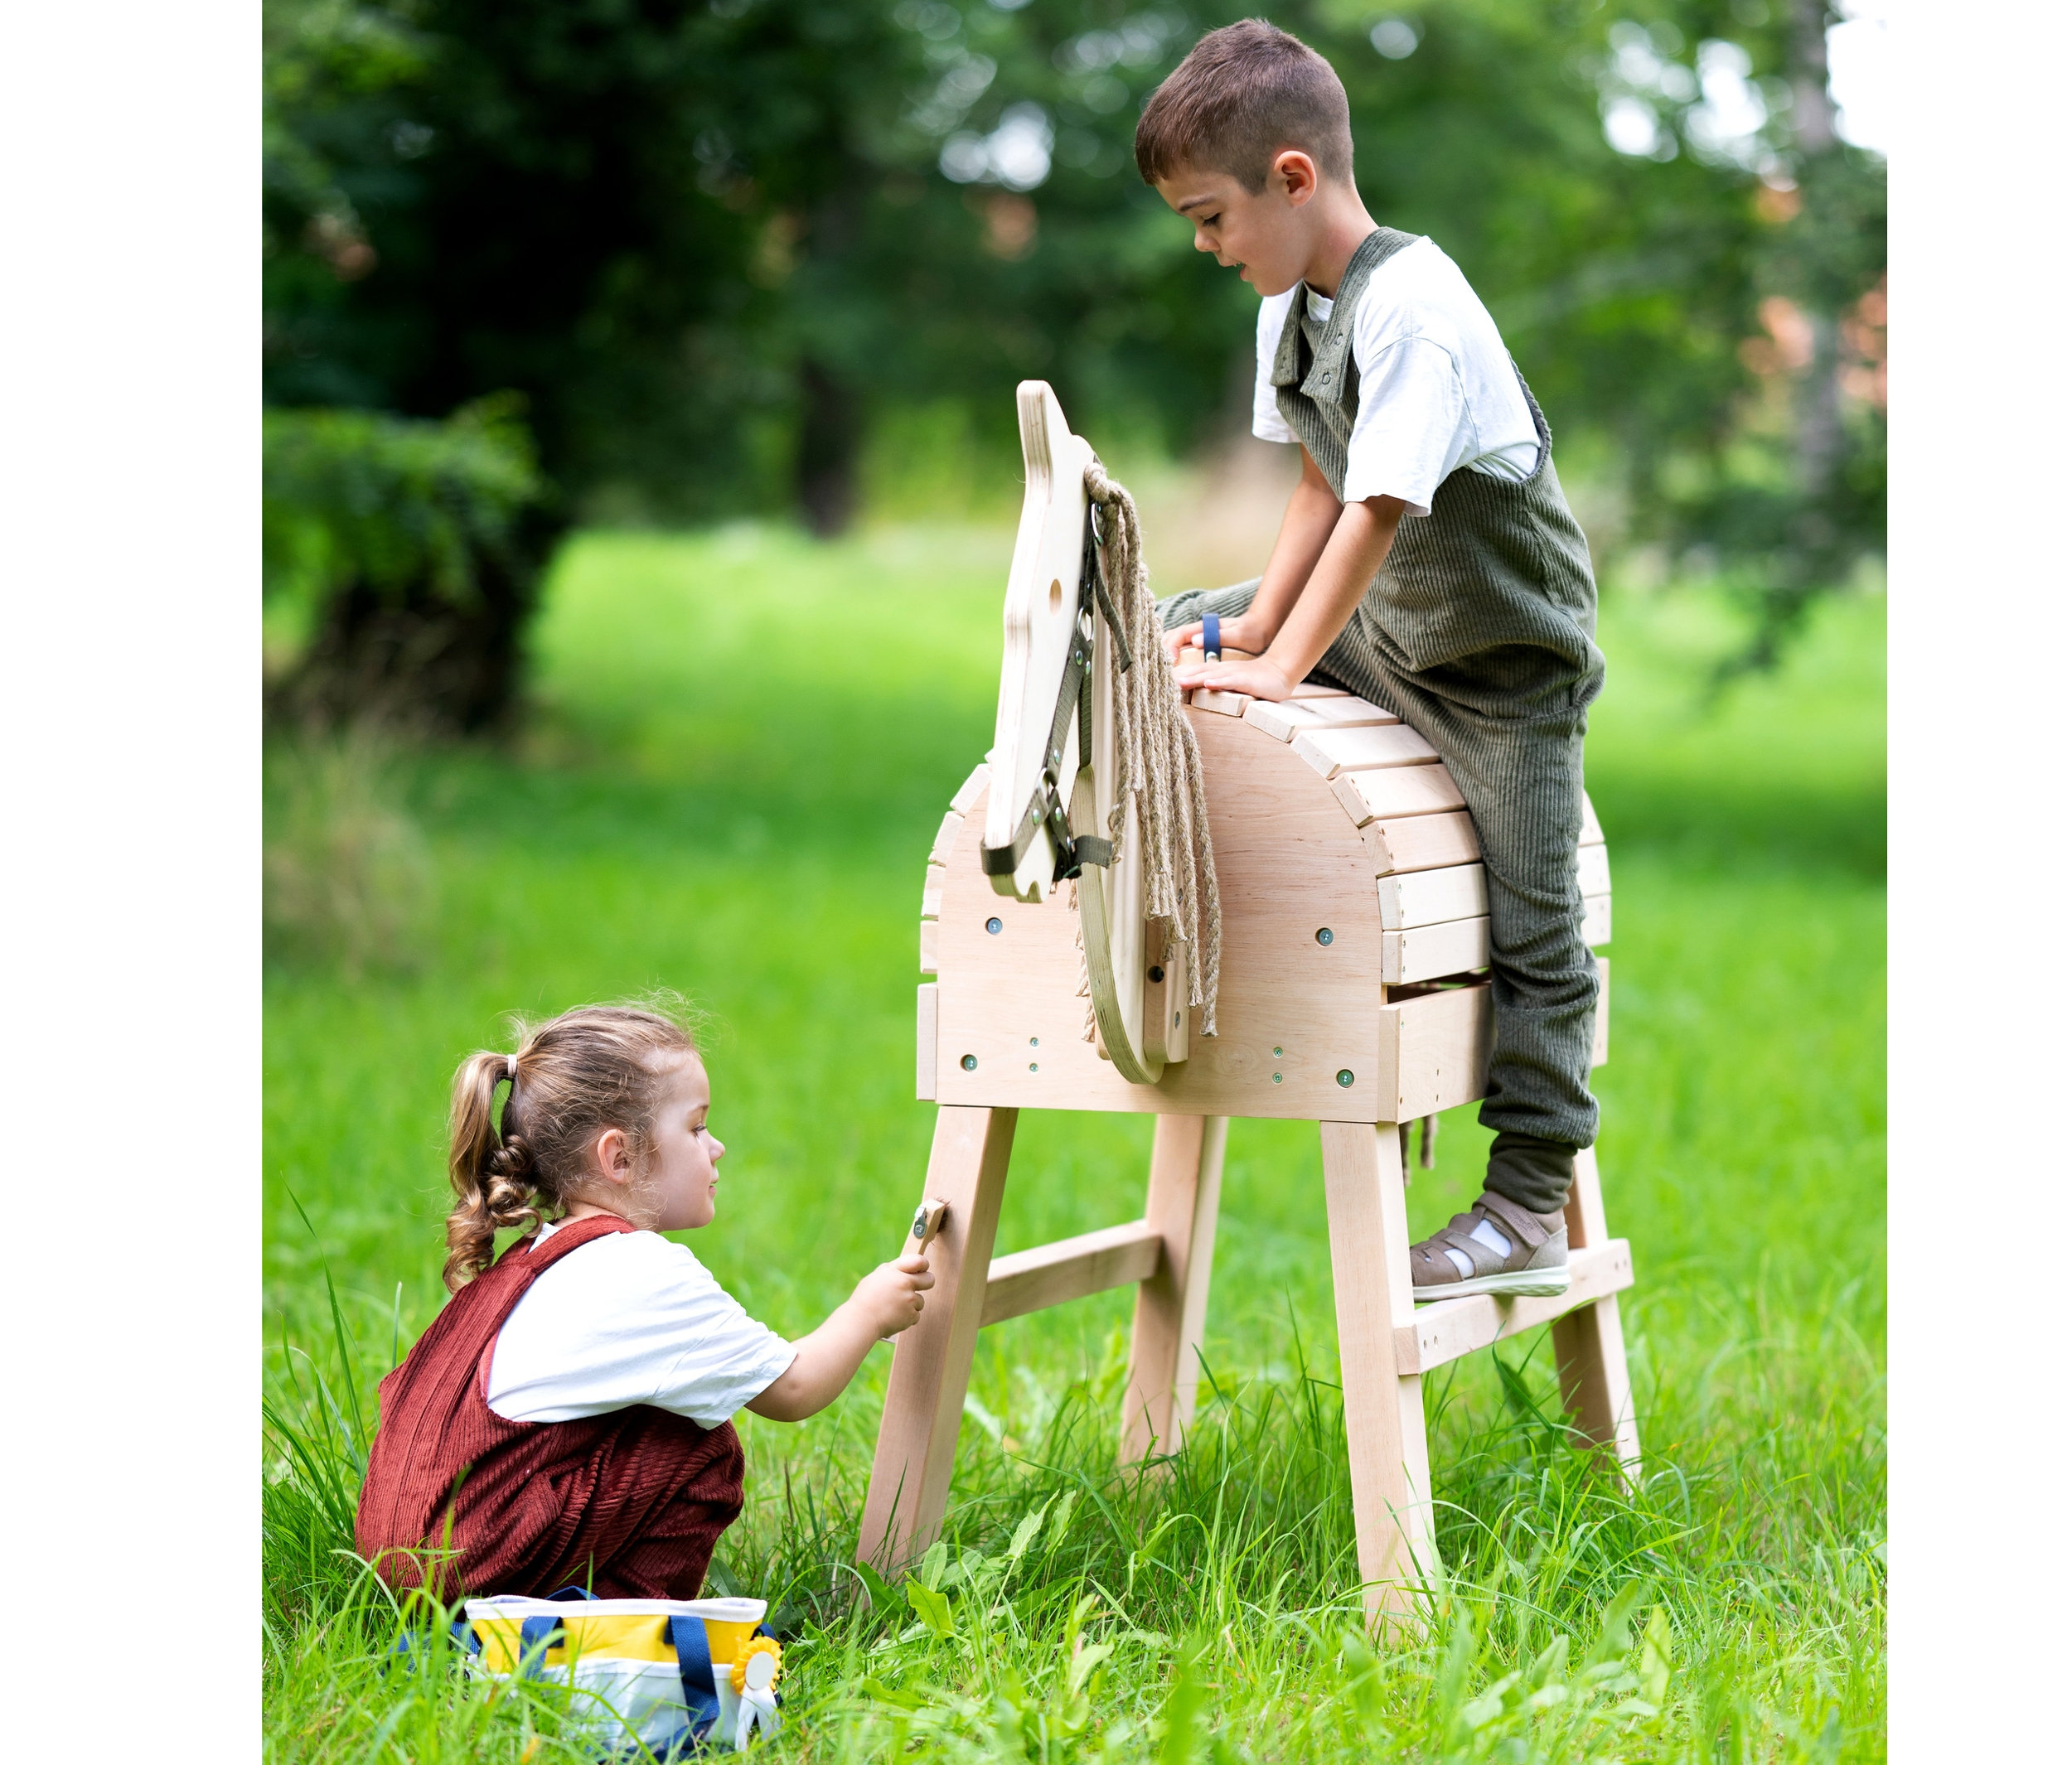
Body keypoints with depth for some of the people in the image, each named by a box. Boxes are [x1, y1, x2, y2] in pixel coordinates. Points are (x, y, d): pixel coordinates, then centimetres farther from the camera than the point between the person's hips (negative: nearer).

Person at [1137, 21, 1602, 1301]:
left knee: (1527, 925, -5)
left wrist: (1283, 666, -26)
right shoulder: (1294, 302, 1)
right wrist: (1251, 629, -1)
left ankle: (1531, 1213, 0)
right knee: (1176, 637, 10)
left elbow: (1379, 511, -29)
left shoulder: (1411, 308, -27)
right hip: (1383, 617, 9)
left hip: (1505, 649, -9)